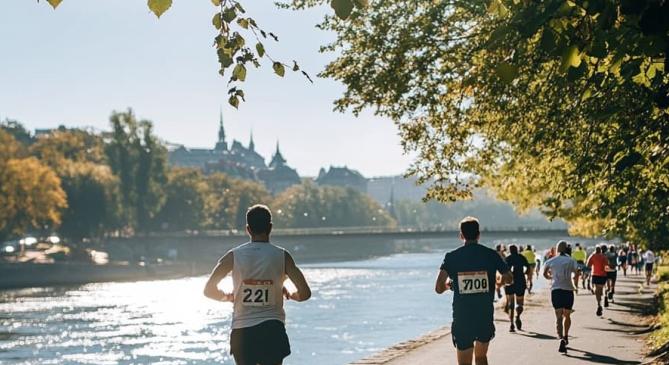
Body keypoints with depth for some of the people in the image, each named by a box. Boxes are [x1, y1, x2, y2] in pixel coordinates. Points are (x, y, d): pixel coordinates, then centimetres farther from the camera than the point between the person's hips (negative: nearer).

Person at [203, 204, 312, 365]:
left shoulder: (234, 256, 0)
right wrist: (290, 295, 15)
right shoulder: (281, 256, -2)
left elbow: (209, 290, 1)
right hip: (272, 329, -1)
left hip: (242, 332, 1)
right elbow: (305, 293, -7)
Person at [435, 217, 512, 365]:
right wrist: (497, 280, 26)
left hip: (462, 319, -2)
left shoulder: (451, 257, -4)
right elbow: (509, 279, 5)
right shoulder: (491, 255, -1)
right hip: (486, 318, 2)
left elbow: (439, 288, -11)